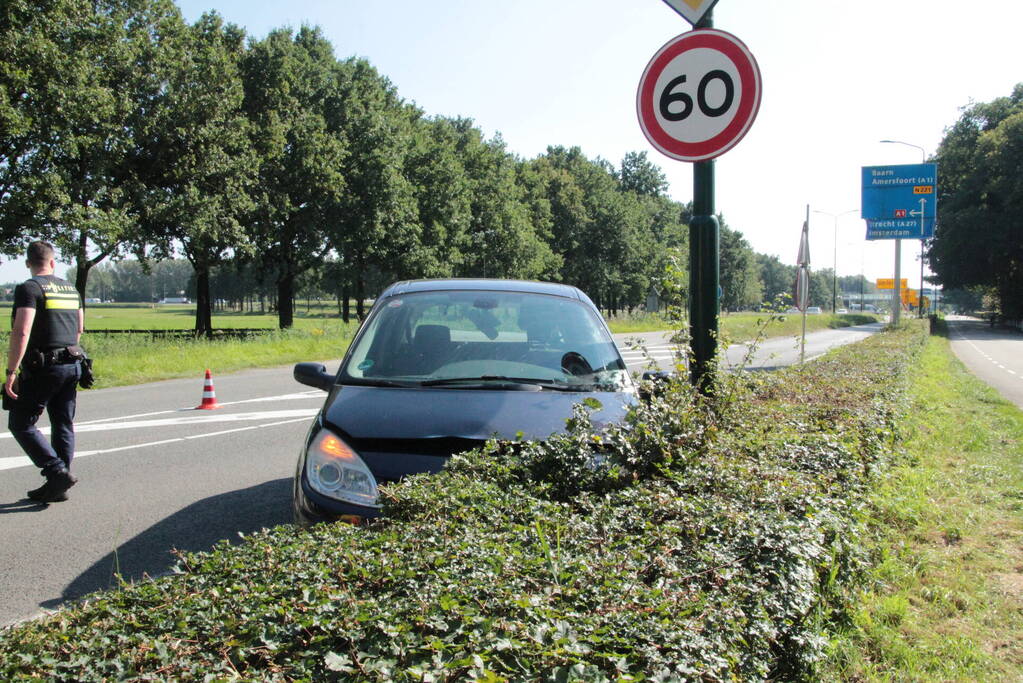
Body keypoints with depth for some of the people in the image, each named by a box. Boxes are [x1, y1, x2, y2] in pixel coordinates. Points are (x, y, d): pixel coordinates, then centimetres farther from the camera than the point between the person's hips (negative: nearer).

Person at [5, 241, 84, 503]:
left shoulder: (29, 288, -10)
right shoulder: (71, 288, 13)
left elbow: (22, 332, -20)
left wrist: (11, 371, -18)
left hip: (42, 367, -7)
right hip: (72, 365, 7)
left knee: (20, 424, 2)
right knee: (63, 425, 11)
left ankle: (58, 472, -9)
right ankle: (58, 487, 14)